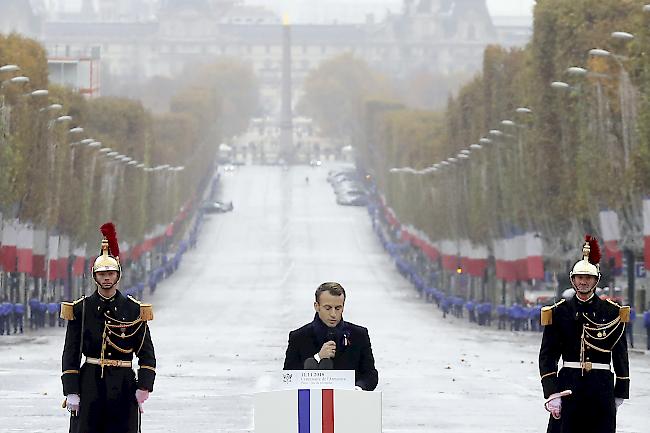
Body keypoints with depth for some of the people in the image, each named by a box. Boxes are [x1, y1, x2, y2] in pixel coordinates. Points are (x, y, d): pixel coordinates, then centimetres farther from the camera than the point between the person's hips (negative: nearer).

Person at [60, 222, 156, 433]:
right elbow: (71, 354, 2)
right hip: (90, 384, 0)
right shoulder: (81, 309, 3)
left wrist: (144, 388, -6)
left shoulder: (133, 310, 3)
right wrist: (71, 392, -6)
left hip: (124, 385, 0)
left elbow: (147, 354, 4)